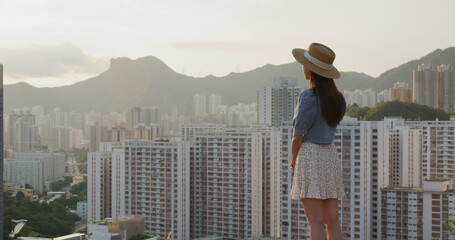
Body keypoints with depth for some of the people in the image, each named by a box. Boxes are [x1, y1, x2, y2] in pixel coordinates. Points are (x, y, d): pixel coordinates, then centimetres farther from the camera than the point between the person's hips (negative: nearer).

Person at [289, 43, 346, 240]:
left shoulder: (308, 97, -15)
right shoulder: (338, 98, 8)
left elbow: (298, 135, -11)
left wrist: (293, 160, 5)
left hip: (310, 156, -7)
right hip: (330, 155, 7)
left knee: (316, 222, -5)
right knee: (332, 220, 8)